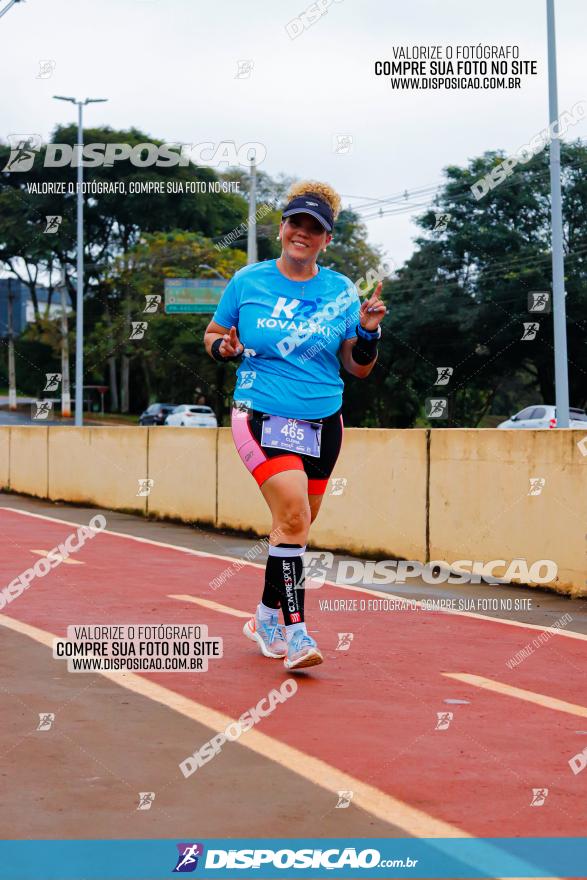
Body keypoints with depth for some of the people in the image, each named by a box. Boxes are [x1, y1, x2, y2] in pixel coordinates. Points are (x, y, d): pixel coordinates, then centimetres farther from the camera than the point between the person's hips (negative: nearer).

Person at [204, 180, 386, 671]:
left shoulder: (342, 292, 4)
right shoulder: (247, 282, 1)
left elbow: (359, 368, 7)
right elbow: (212, 334, 11)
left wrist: (368, 332, -12)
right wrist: (223, 347, -11)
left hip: (323, 425, 3)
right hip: (263, 418, -3)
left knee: (295, 527, 11)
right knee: (293, 514, -22)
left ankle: (267, 619, 32)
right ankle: (295, 630, -18)